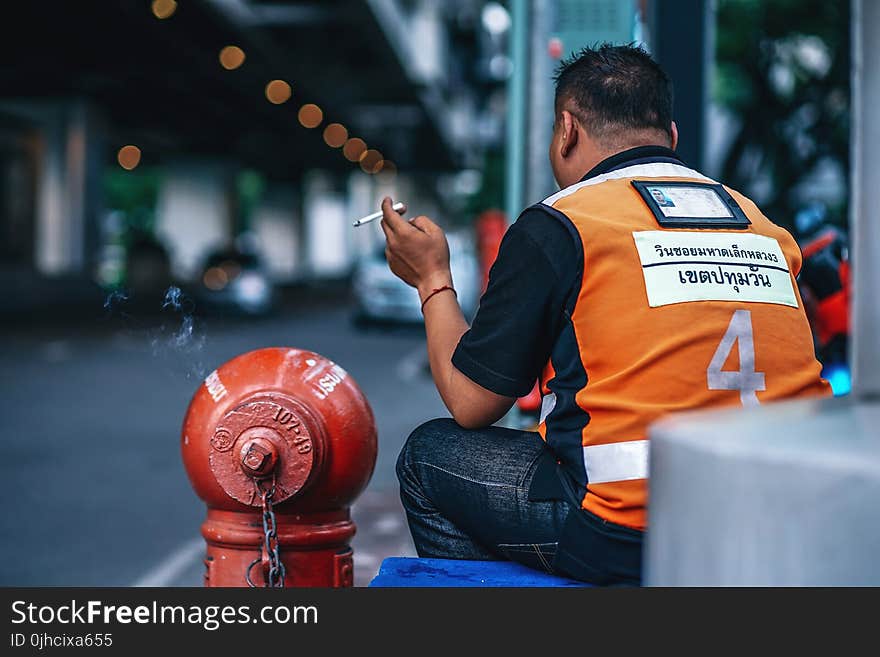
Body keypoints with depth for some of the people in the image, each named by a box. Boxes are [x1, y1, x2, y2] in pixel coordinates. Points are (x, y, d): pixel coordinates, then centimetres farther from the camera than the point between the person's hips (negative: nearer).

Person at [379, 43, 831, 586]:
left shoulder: (557, 227, -4)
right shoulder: (764, 225, 12)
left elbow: (471, 403, 2)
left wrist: (433, 279, 18)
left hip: (634, 544, -6)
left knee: (430, 455, 16)